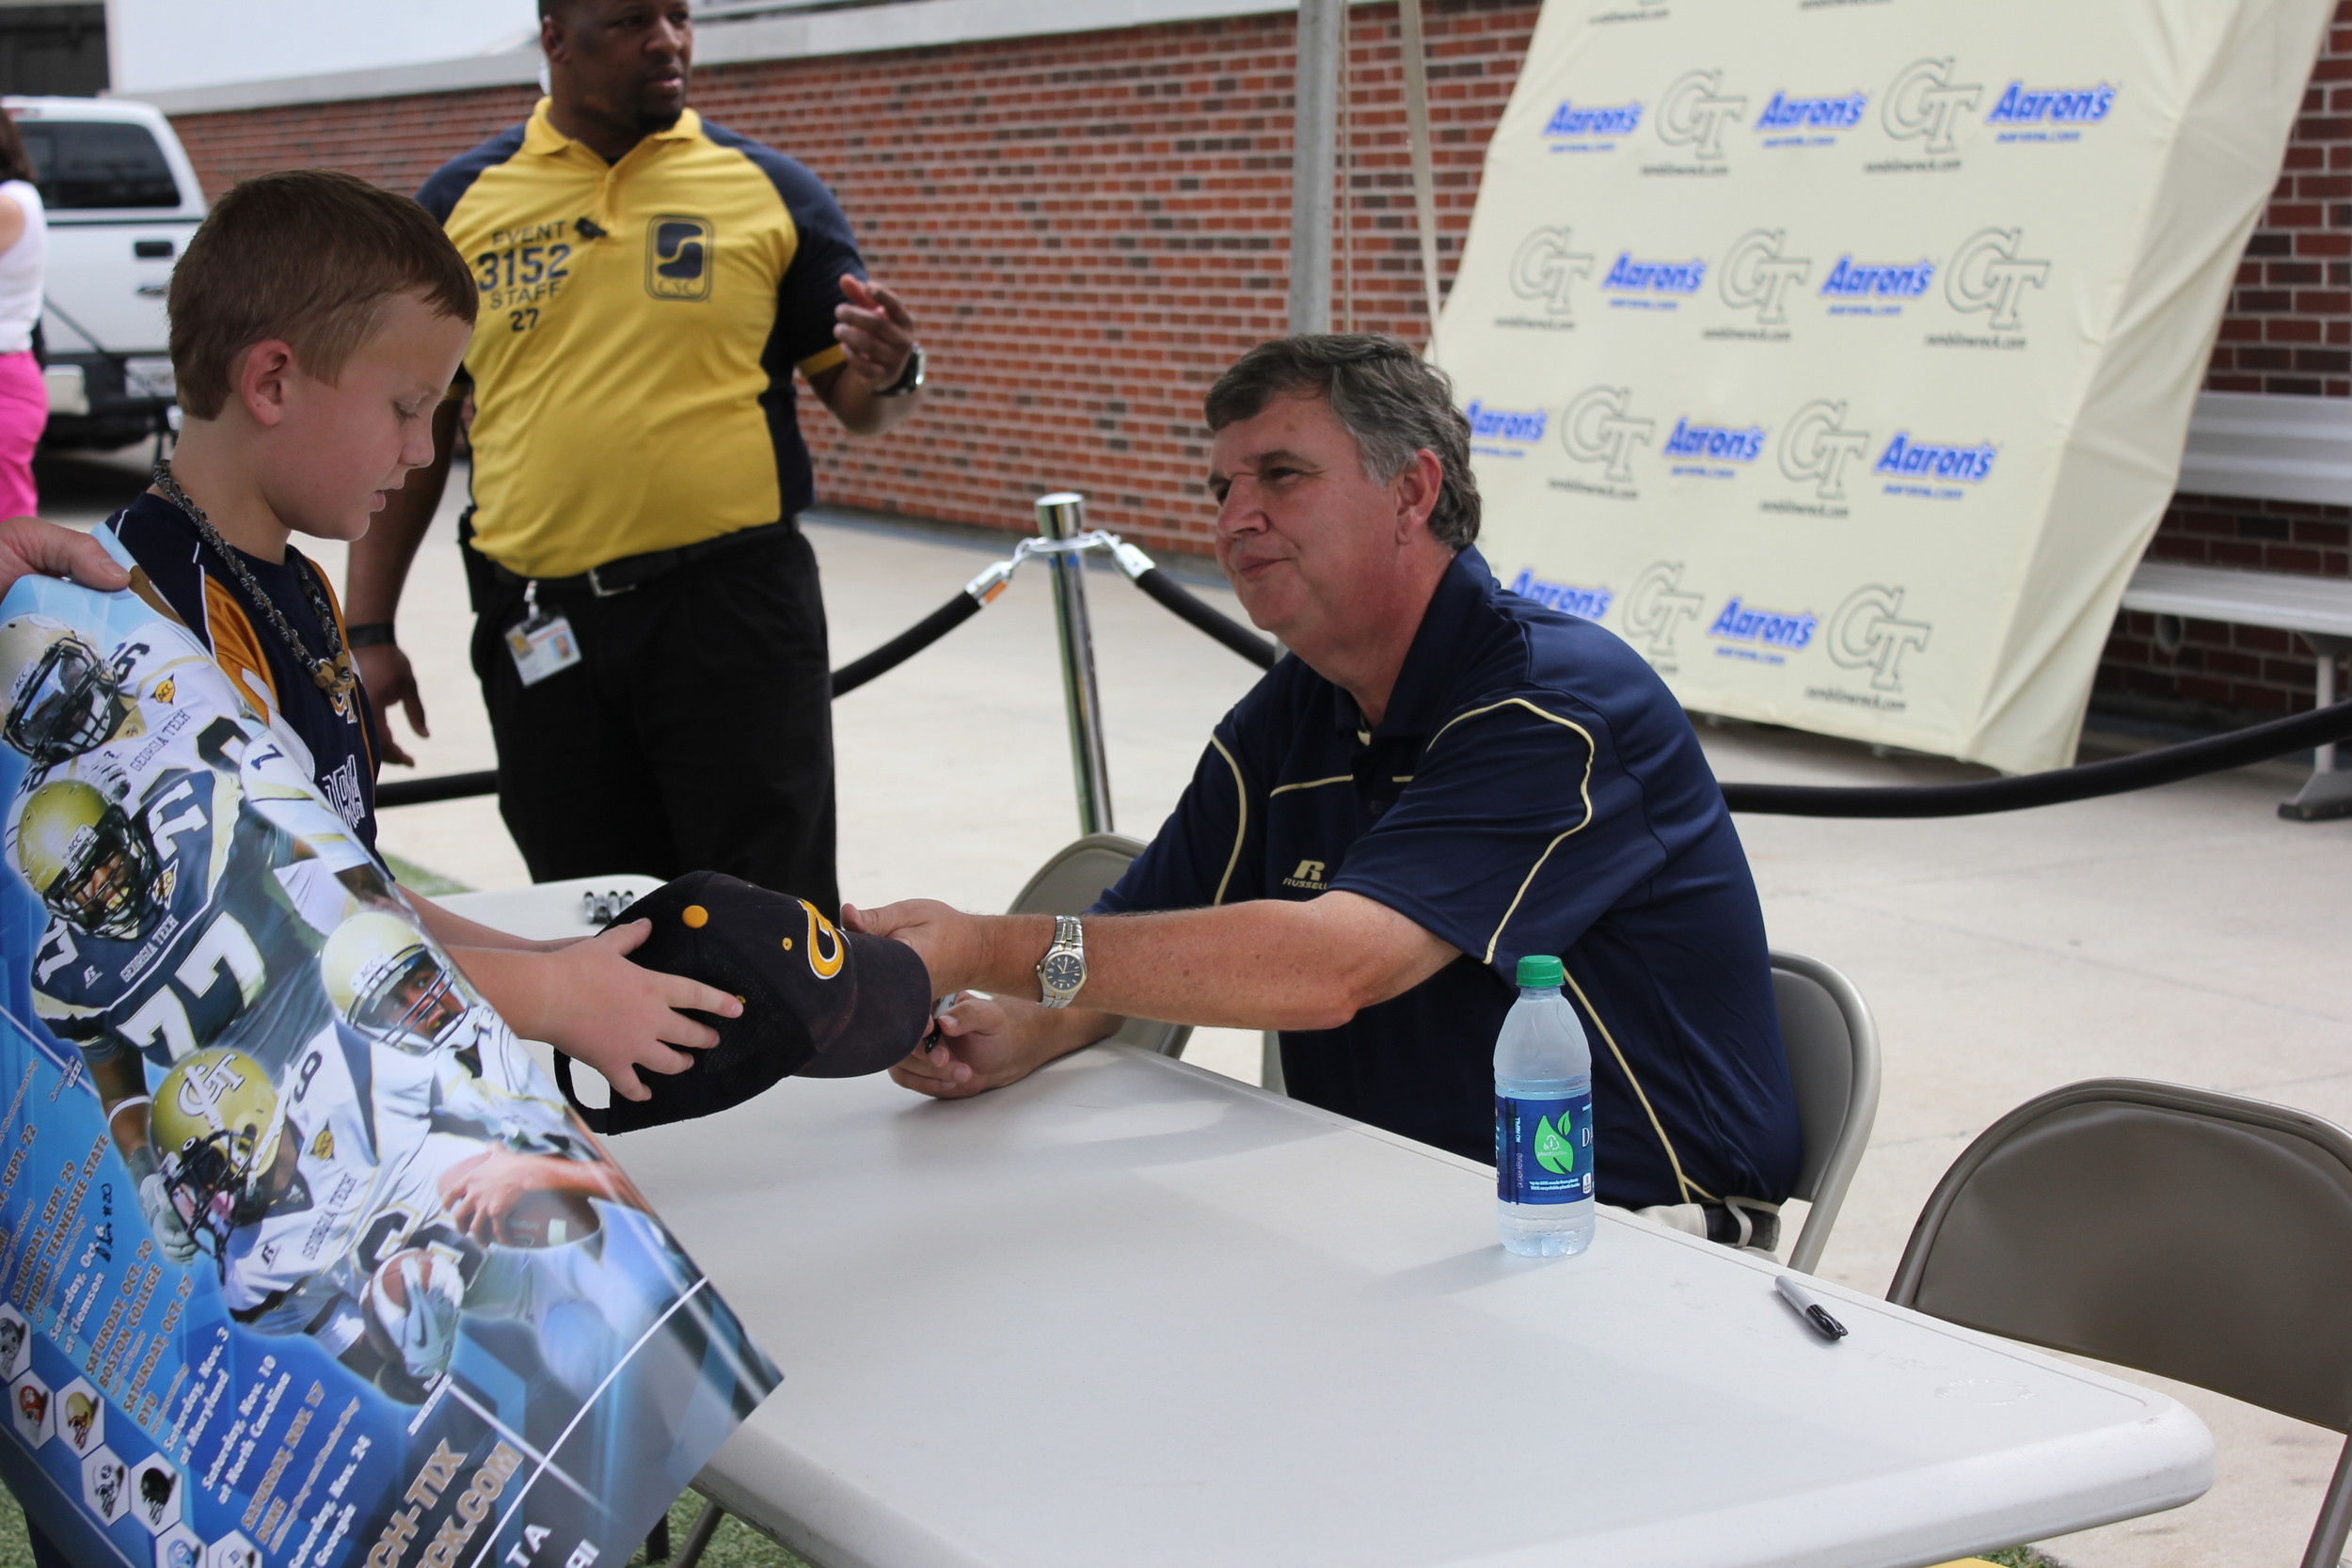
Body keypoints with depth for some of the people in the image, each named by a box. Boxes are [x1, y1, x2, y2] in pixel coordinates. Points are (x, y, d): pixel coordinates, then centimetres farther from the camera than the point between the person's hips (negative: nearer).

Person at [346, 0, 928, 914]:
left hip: (735, 607, -2)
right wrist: (369, 631, 5)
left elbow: (855, 401, 6)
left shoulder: (770, 189, 4)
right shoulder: (461, 203, 8)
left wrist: (888, 376, -18)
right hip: (540, 625, 2)